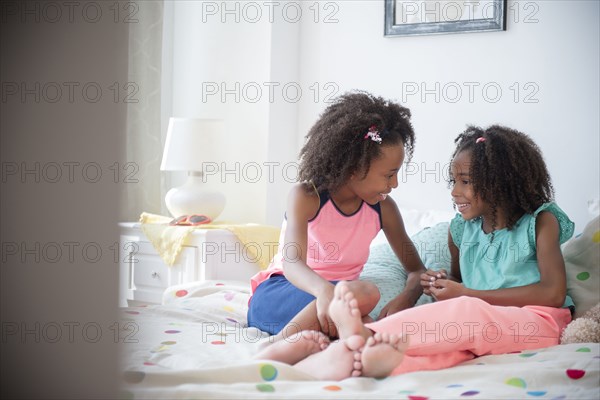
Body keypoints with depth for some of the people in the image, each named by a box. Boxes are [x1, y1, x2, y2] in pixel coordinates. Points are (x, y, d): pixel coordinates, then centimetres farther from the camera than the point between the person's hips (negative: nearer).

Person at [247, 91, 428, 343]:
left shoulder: (383, 208, 2)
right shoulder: (306, 197, -12)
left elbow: (417, 270, 9)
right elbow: (292, 263, -27)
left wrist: (404, 299, -18)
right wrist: (323, 289, -52)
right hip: (277, 295, -4)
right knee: (363, 292, -36)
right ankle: (279, 343, -31)